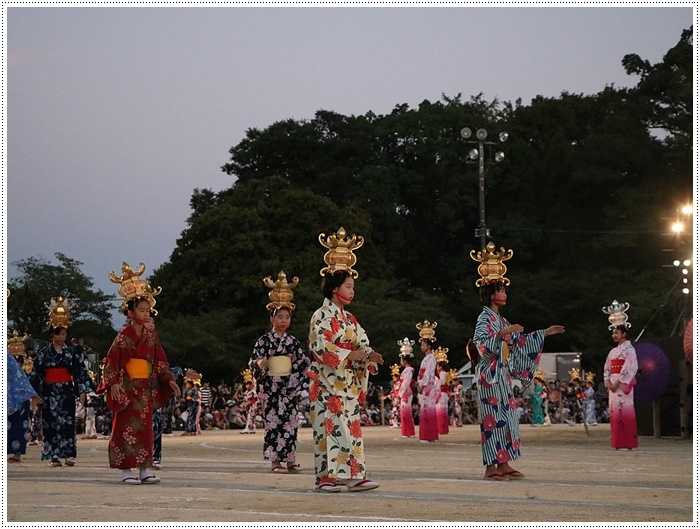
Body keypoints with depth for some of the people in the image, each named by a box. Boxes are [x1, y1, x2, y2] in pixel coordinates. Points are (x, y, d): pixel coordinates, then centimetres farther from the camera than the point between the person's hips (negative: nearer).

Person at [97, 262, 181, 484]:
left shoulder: (152, 335, 9)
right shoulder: (123, 336, -8)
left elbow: (160, 360, 15)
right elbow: (111, 360, -12)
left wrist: (169, 380, 7)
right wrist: (113, 383, -22)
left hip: (146, 388, 6)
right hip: (127, 388, -6)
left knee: (145, 428, 6)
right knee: (126, 427, -3)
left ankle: (144, 469, 11)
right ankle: (126, 470, 1)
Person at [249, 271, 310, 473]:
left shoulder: (293, 342, 8)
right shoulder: (264, 340, 1)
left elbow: (303, 363, 10)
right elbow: (253, 361, -2)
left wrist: (296, 383, -3)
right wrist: (259, 363, -24)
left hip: (288, 388, 3)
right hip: (270, 387, -3)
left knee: (290, 422, 2)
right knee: (272, 422, -5)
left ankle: (290, 459, 9)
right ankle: (275, 461, -2)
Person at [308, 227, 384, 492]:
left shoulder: (349, 319, 17)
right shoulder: (321, 316, -6)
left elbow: (362, 343, 14)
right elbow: (319, 348, -16)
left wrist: (369, 355, -8)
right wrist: (348, 355, -22)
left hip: (349, 384, 7)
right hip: (327, 383, -7)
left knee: (350, 427, 3)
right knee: (329, 427, -8)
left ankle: (354, 475, 2)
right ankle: (325, 477, -6)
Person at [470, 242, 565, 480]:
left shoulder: (500, 320, 16)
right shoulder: (484, 319, -10)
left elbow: (519, 341, 25)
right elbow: (482, 344, -26)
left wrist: (544, 333, 25)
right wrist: (503, 333, -31)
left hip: (502, 375, 9)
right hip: (490, 376, -9)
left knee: (506, 417, 7)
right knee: (494, 417, -9)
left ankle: (504, 464, 9)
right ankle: (491, 467, -6)